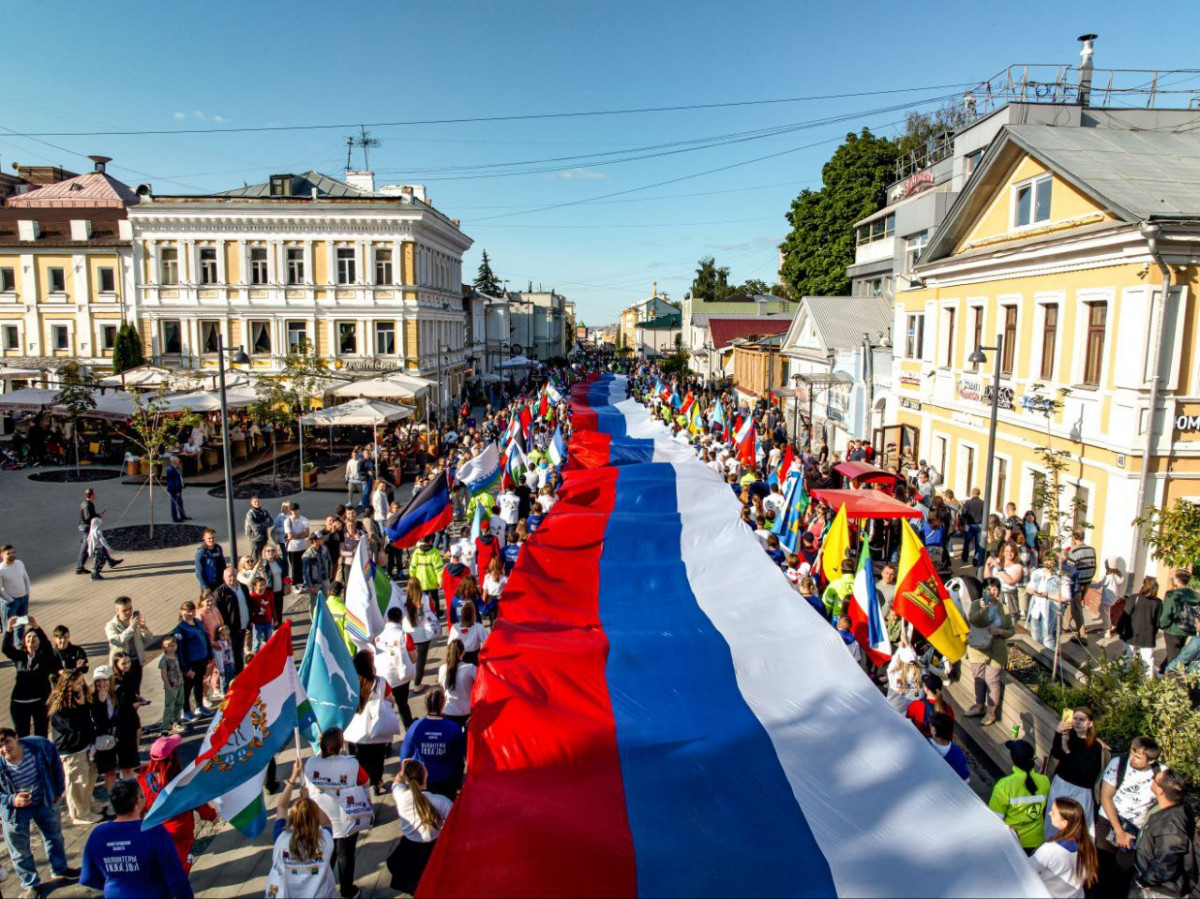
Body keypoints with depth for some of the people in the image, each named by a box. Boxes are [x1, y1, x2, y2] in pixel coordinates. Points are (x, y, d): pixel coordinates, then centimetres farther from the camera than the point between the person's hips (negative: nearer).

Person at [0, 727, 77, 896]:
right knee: (20, 850, 14)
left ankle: (60, 869, 46)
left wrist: (58, 790, 0)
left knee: (55, 836, 21)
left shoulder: (39, 745, -26)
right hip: (15, 811, -2)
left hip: (44, 802, 2)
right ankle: (31, 884, 37)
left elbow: (55, 764, -6)